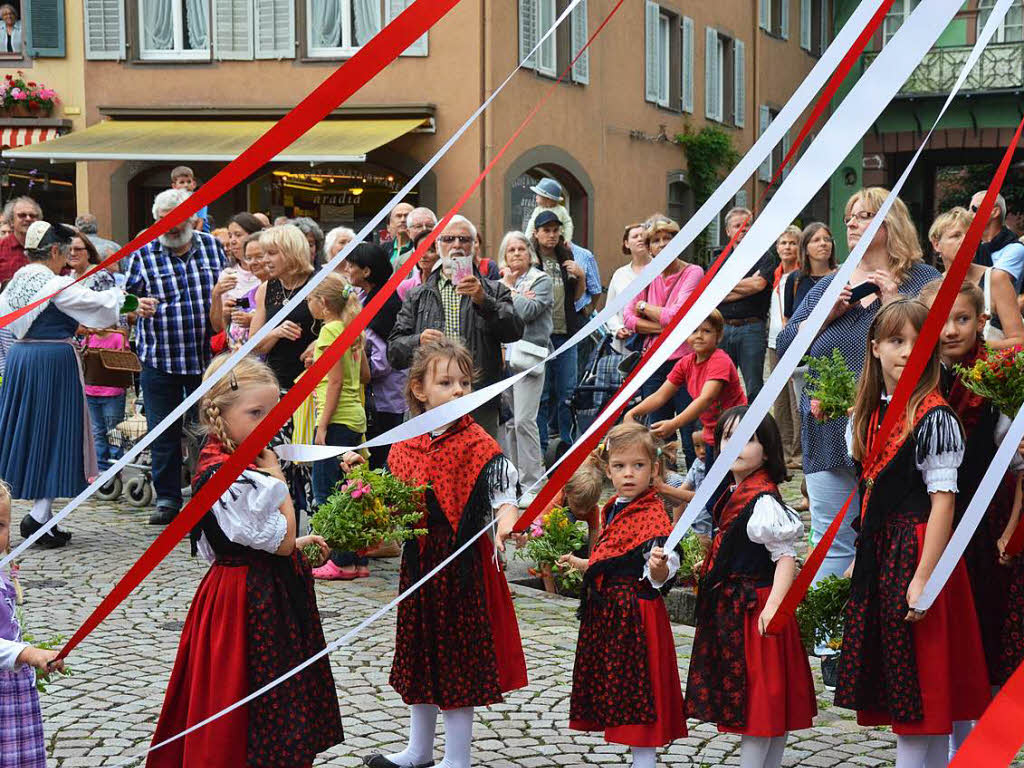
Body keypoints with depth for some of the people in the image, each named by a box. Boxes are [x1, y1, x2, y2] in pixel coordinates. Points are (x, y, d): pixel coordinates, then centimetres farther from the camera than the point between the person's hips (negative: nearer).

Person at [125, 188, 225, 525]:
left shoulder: (211, 246, 6)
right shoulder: (144, 253, 0)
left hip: (207, 357, 1)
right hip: (159, 357, -1)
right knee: (163, 431, 3)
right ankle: (167, 499, 13)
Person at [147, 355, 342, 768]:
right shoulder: (227, 476, -23)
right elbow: (281, 541, -22)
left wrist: (296, 545, 12)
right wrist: (277, 478, -13)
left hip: (268, 593, 10)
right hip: (250, 602, -10)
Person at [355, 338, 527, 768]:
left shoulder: (476, 444, -11)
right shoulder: (405, 444, 4)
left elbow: (503, 493, -20)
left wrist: (506, 523, -39)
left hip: (462, 559, -6)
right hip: (418, 559, 6)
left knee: (459, 650, 2)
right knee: (420, 651, 17)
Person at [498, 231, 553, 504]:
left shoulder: (541, 281, 4)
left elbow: (527, 311, -12)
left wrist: (510, 289, 1)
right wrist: (516, 296, -6)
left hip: (527, 357, -5)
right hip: (502, 357, 5)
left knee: (523, 420, -12)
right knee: (504, 421, 4)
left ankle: (532, 486, -8)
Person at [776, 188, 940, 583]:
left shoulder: (922, 280, 4)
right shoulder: (828, 286, 17)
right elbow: (785, 347, 10)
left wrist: (895, 302, -13)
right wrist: (828, 312, -3)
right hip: (831, 438, 4)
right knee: (831, 545, 6)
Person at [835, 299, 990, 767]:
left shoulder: (934, 418, -12)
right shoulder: (871, 413, 10)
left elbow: (942, 499, -17)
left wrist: (923, 577, -22)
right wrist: (860, 559, 11)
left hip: (918, 551, -8)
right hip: (879, 553, 8)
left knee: (919, 695, -2)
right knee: (895, 689, 13)